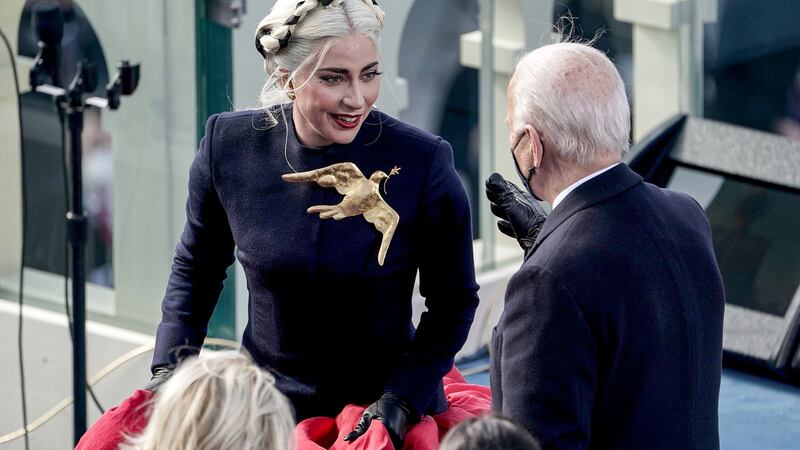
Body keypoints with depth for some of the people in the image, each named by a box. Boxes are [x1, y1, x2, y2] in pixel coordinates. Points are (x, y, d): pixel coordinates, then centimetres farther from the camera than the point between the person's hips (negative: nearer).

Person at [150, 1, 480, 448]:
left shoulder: (422, 161, -19)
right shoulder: (229, 145, -11)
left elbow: (453, 302, -7)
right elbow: (196, 267, 6)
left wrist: (402, 399, -17)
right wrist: (170, 368, -3)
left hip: (384, 406, -2)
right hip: (266, 405, 2)